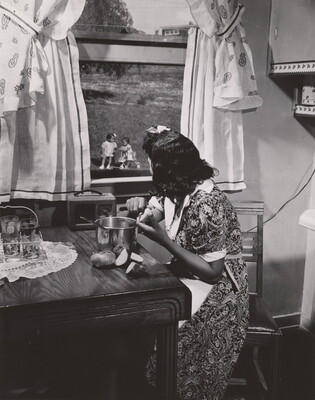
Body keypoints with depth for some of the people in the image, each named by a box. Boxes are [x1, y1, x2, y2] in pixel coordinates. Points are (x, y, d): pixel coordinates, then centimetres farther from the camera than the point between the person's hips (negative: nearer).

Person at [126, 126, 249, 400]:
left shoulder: (207, 206, -28)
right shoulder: (176, 190, -3)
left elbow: (212, 271, -25)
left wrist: (164, 240, -28)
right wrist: (142, 205, -10)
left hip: (216, 290, -8)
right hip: (186, 277, 8)